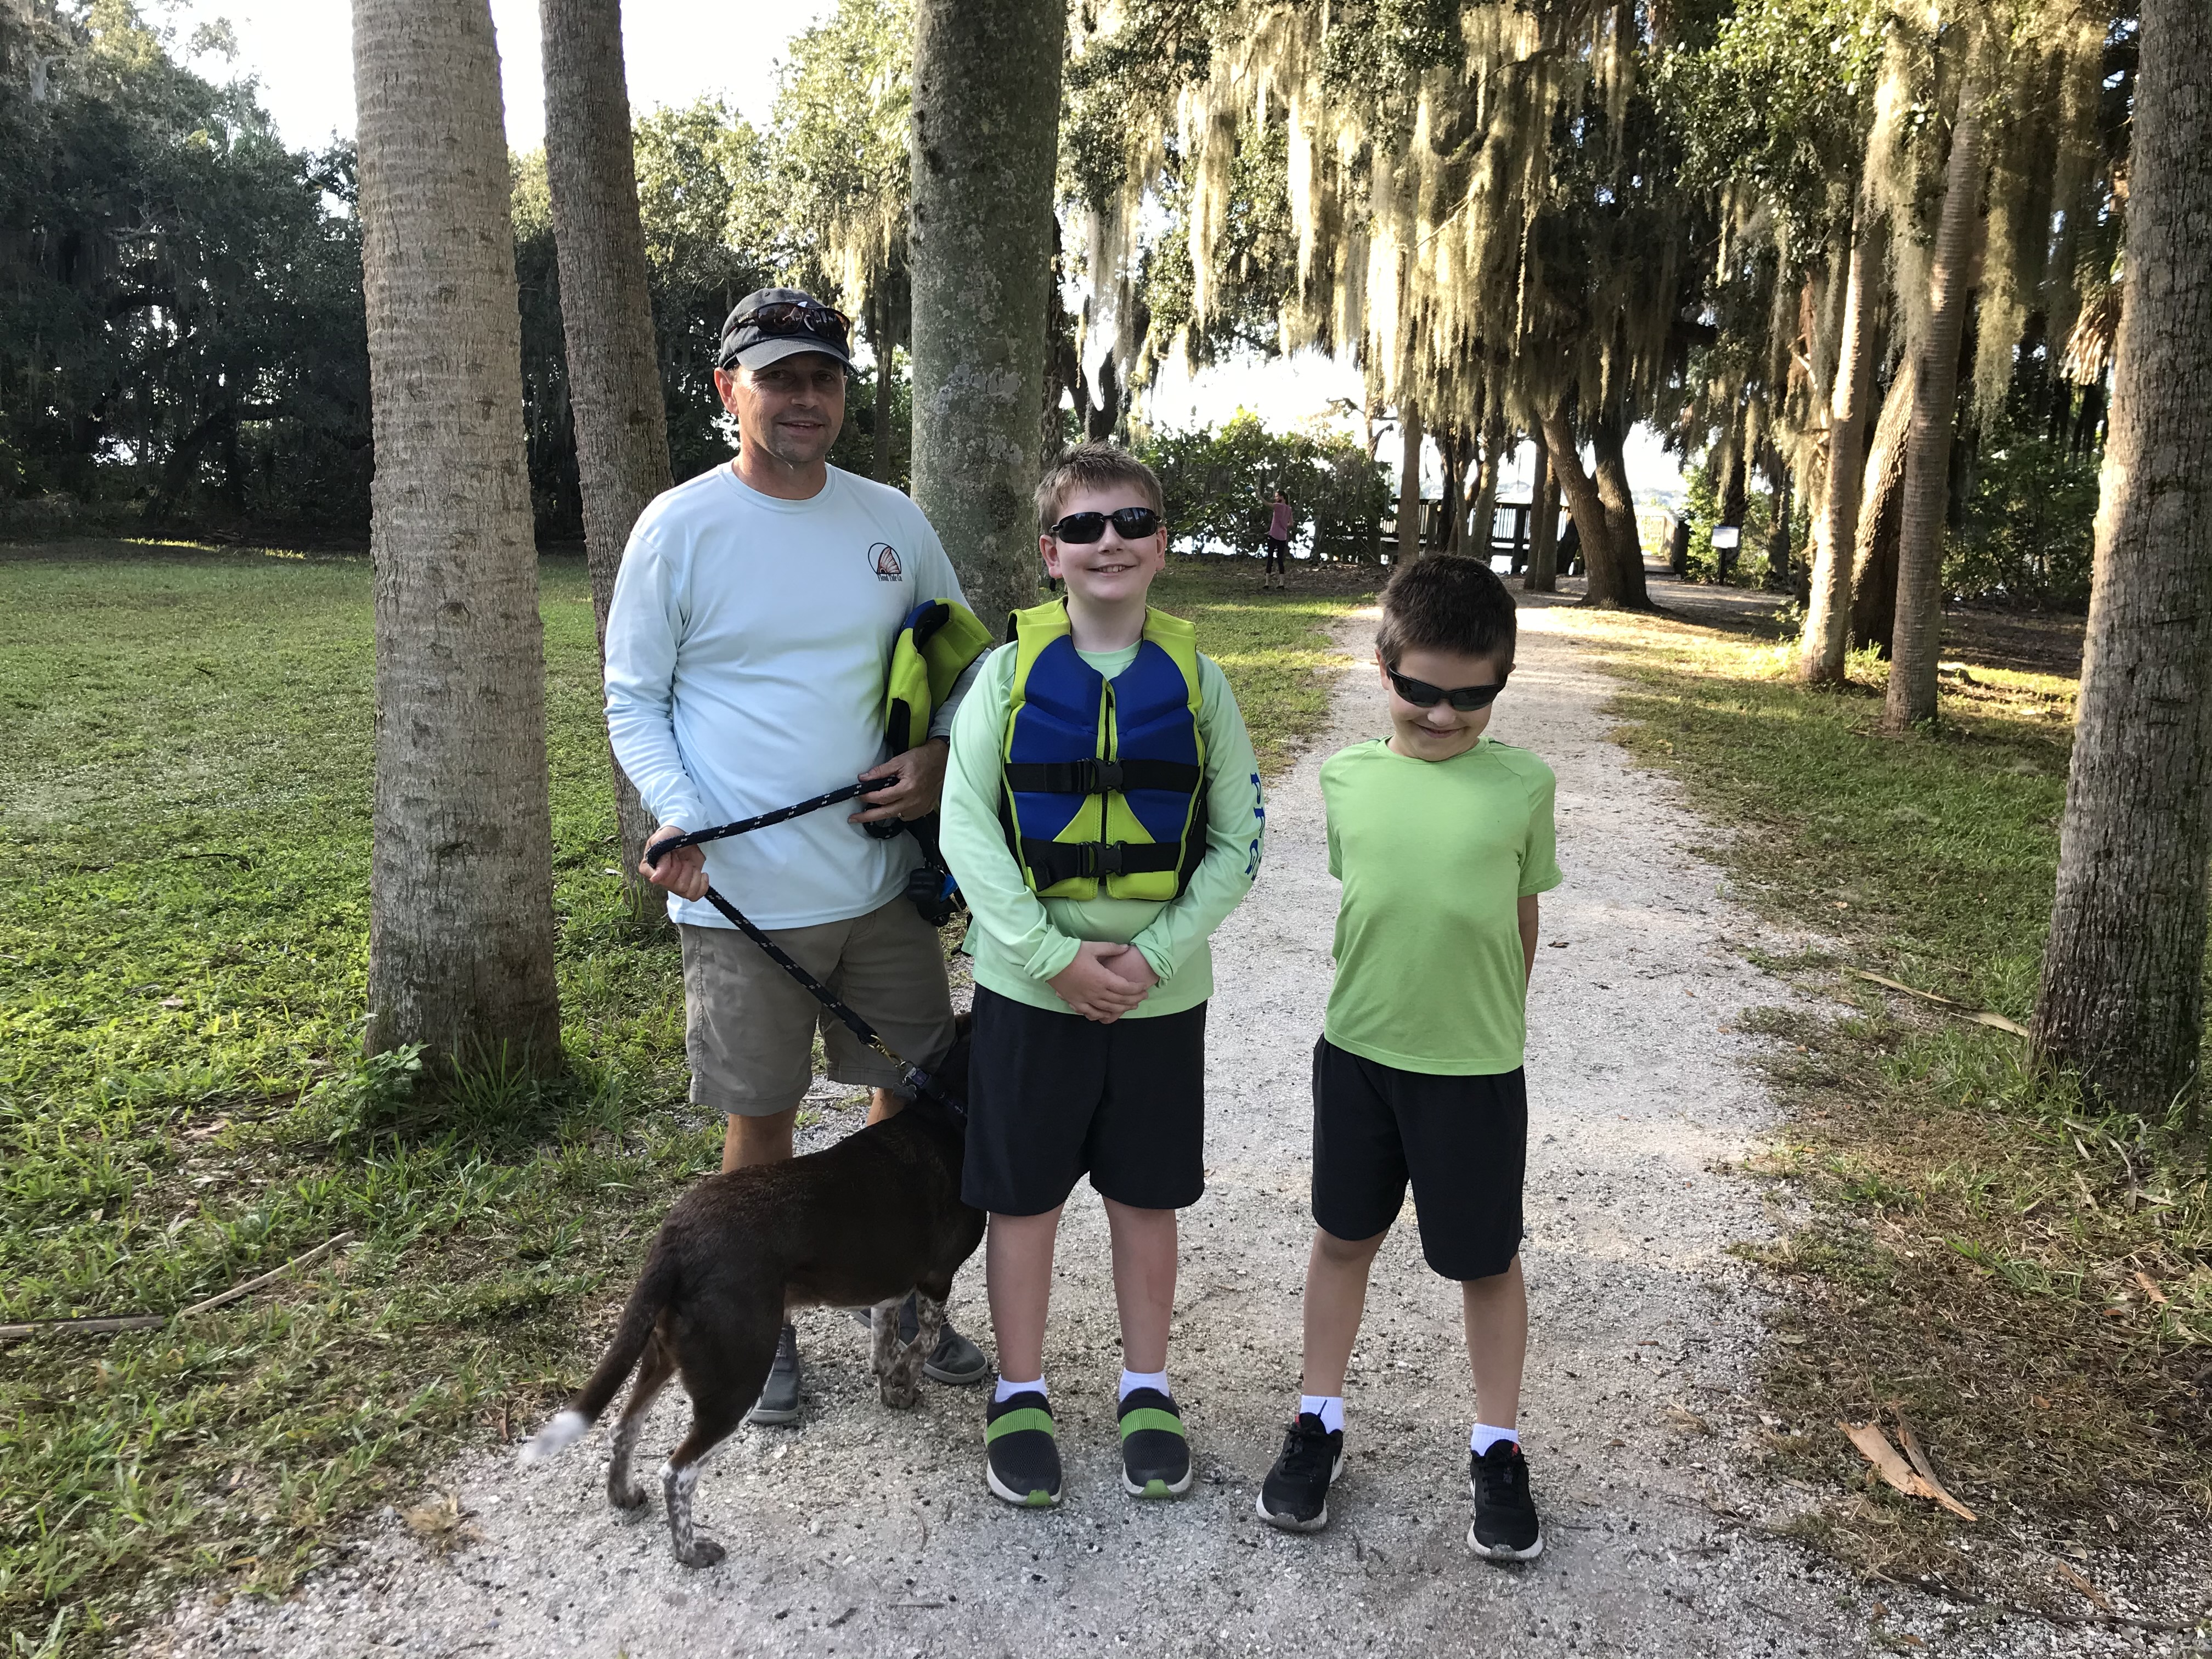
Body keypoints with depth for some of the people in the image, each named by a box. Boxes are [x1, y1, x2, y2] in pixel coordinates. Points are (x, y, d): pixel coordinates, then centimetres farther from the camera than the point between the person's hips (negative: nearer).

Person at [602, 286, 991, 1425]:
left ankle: (904, 1300, 36)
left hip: (882, 876, 4)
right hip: (742, 893, -3)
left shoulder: (892, 521, 4)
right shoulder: (678, 528, -6)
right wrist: (676, 815, -18)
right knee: (759, 1118, 10)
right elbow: (633, 699, -1)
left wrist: (940, 755, -4)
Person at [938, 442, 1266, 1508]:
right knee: (1023, 1200, 10)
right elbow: (966, 826, -7)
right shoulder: (1010, 671, -4)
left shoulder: (1194, 678, -1)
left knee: (1147, 1199, 14)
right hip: (1028, 989, -1)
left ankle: (1147, 1392, 34)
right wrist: (1052, 952, -15)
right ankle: (1020, 1398, 30)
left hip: (1161, 994, 1)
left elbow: (1238, 838, -1)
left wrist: (1155, 953, -12)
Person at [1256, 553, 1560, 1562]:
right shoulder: (1348, 777, -4)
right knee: (1343, 1236, 16)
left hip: (1476, 1066, -2)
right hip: (1356, 1052, 2)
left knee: (1487, 1260, 12)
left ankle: (1496, 1451, 32)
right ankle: (1318, 1424, 33)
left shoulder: (1523, 785, -9)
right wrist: (1371, 997, 6)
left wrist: (1494, 1019, 6)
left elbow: (1523, 919, 2)